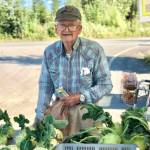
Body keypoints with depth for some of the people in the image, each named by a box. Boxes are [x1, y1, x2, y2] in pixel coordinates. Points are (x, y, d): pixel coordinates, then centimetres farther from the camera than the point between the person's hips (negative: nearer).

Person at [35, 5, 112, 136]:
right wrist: (40, 117, 2)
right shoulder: (49, 52, -3)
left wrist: (80, 97, -18)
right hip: (60, 107, 3)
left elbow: (106, 84, -8)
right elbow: (45, 86, 5)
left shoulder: (95, 50, -13)